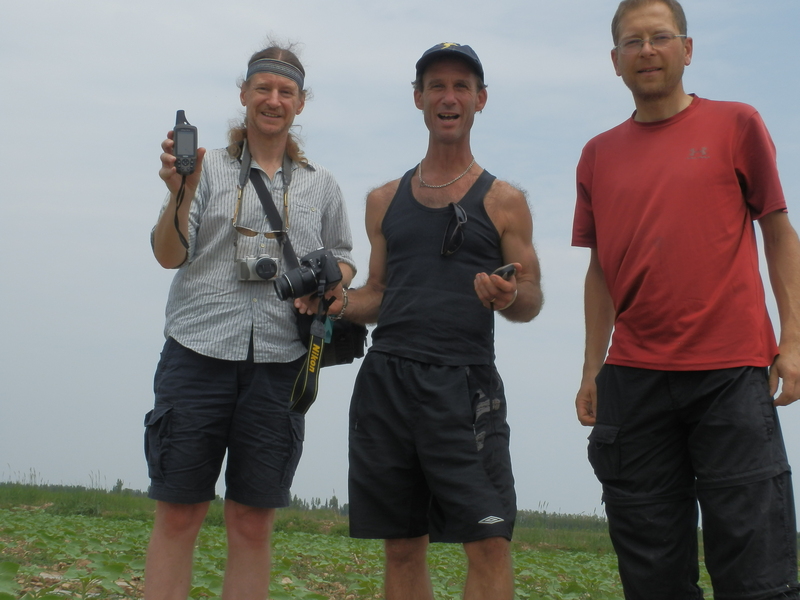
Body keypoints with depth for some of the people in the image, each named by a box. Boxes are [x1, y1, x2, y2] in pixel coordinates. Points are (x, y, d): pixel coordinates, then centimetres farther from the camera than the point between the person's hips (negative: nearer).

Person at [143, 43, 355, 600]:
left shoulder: (321, 185, 15)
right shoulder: (209, 167, 8)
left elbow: (343, 255, 23)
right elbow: (170, 255, 1)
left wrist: (336, 283, 0)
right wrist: (180, 192, -17)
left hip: (279, 361, 2)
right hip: (199, 350, -2)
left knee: (253, 521, 4)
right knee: (178, 513, -2)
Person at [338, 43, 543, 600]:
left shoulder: (504, 201, 7)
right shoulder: (385, 200, 17)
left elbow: (532, 299, 6)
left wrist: (510, 297, -17)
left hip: (463, 385, -3)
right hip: (385, 380, 3)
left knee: (490, 543, -11)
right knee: (402, 547, 6)